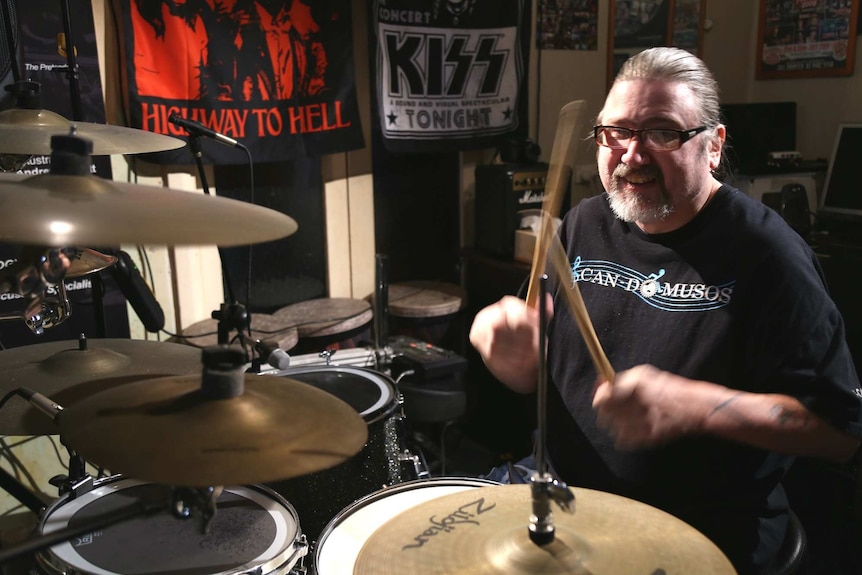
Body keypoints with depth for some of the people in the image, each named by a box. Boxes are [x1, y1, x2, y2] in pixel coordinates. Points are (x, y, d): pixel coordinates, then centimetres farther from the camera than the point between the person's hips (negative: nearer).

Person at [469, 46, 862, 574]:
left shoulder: (763, 252, -16)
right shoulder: (586, 224, 2)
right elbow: (536, 377, 8)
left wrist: (695, 406, -32)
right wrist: (511, 344, -16)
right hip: (564, 487, 5)